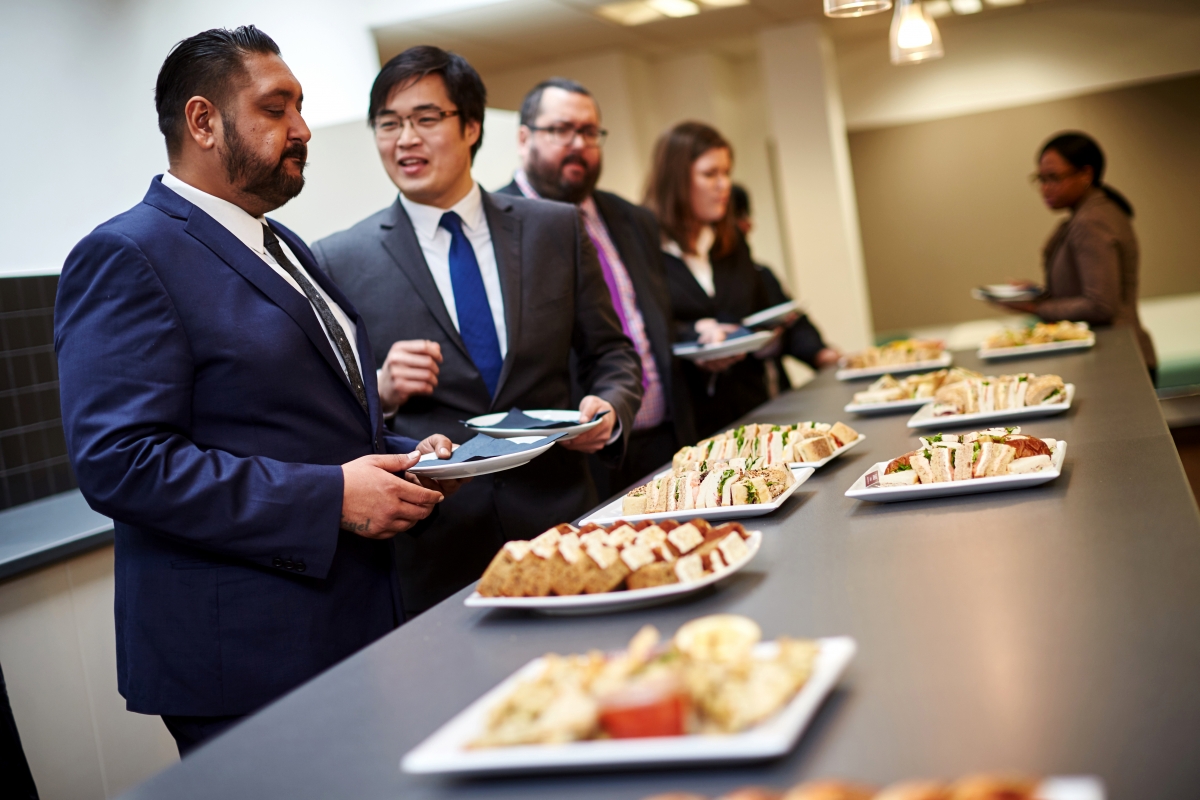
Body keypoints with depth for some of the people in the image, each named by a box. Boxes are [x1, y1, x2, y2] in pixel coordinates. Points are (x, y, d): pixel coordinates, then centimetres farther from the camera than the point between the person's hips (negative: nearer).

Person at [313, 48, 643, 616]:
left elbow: (610, 354, 11)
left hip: (557, 525, 2)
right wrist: (381, 392, -17)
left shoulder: (557, 228, 6)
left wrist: (609, 409, -9)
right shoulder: (341, 261, 0)